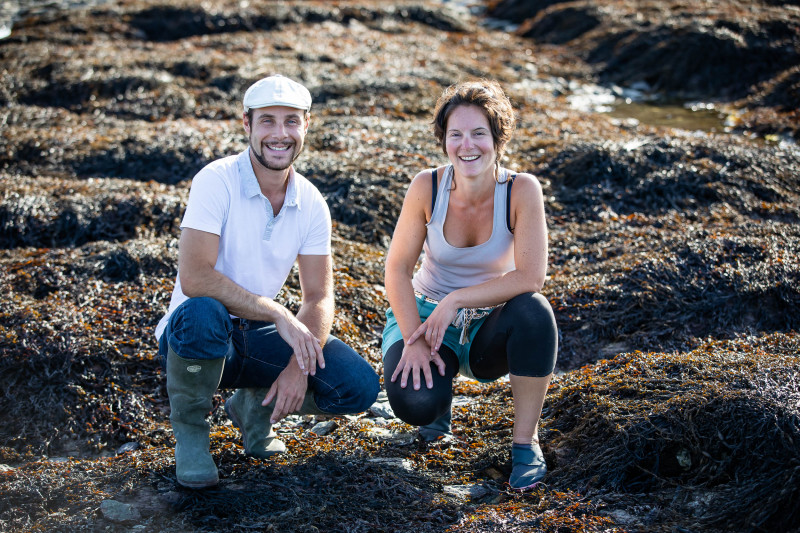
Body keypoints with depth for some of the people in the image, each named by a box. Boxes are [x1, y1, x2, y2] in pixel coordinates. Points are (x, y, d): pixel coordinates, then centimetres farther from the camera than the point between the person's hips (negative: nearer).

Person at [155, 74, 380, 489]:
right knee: (203, 314, -41)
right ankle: (189, 430, -10)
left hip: (259, 336, 5)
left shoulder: (312, 204, -2)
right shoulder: (217, 182, -18)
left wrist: (299, 365, -19)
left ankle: (255, 404, 15)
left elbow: (318, 298, -2)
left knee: (359, 386, -14)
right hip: (196, 333, -4)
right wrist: (279, 315, -31)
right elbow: (194, 278, -29)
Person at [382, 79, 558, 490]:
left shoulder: (521, 190, -18)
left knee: (533, 311, -34)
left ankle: (525, 441, -15)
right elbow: (397, 269, -10)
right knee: (415, 404, -28)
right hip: (426, 313, 0)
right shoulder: (427, 187, -15)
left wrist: (456, 300, -27)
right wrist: (413, 339, -21)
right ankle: (439, 388, 13)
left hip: (490, 325, 0)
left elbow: (530, 277, -25)